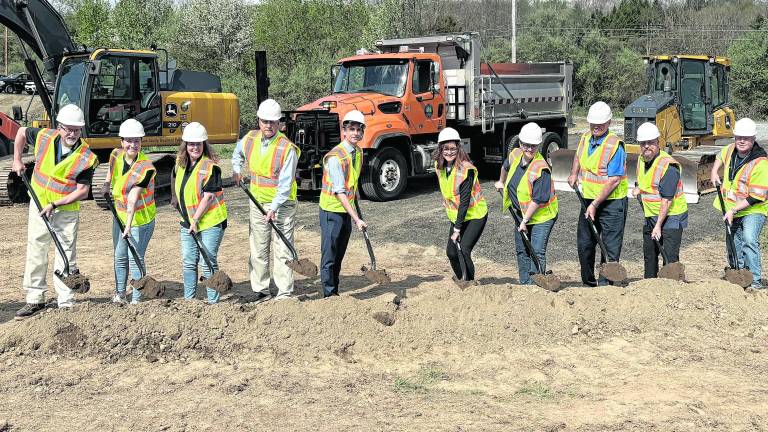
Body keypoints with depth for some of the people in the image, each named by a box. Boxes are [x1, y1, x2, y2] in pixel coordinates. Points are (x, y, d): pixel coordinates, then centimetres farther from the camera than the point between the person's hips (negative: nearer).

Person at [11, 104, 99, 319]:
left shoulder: (86, 158, -17)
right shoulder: (44, 138, -8)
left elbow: (82, 191, -17)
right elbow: (22, 132, 12)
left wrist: (55, 204, -22)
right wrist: (17, 160, 9)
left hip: (67, 211, -3)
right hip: (39, 206, 4)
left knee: (66, 257, 1)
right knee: (35, 253, 9)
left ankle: (67, 304, 8)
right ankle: (35, 300, 20)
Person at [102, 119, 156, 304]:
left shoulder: (145, 167, -23)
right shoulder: (116, 155, -4)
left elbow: (133, 199, -31)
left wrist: (128, 226, -36)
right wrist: (107, 184, 11)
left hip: (140, 219, -6)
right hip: (120, 215, 7)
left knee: (135, 259, -6)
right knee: (120, 257, 14)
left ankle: (136, 299, 4)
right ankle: (119, 294, 28)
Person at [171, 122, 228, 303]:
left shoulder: (210, 166, -17)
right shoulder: (180, 163, 5)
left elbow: (208, 196, -20)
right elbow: (175, 177, 29)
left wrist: (196, 220, -20)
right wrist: (175, 197, 34)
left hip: (210, 221, -7)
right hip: (188, 222, 7)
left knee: (208, 263, -5)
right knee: (189, 262, 13)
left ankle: (213, 301, 2)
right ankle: (188, 299, 23)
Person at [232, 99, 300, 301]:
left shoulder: (287, 149, -18)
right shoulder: (249, 139, -1)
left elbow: (285, 184, -20)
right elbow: (238, 153, 26)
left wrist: (273, 208, -25)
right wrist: (236, 171, 12)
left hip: (282, 204, -6)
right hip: (258, 203, 6)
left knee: (282, 250, -4)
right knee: (258, 251, 10)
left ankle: (285, 294, 0)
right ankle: (261, 292, 19)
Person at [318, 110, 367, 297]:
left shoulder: (359, 152, 4)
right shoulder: (335, 157, -21)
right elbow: (339, 192, -27)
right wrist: (356, 218, -31)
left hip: (347, 210, 8)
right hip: (332, 211, -8)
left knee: (339, 256, 15)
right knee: (329, 256, -3)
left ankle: (335, 292, 23)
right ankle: (329, 294, 3)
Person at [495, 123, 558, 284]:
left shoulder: (541, 168, -27)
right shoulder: (515, 154, -4)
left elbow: (538, 200, -26)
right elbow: (506, 166, 23)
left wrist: (525, 220, -22)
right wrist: (501, 182, 37)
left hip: (542, 216, -8)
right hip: (521, 213, 8)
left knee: (537, 252, -12)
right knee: (522, 251, 13)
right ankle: (525, 284, 24)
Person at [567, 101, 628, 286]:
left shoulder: (615, 145, -16)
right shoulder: (585, 139, 7)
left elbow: (614, 181, -21)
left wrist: (595, 204, -21)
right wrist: (574, 174, 16)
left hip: (611, 203, -8)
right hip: (589, 201, 8)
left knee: (610, 248, -3)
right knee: (584, 244, 14)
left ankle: (606, 284, 2)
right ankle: (588, 283, 28)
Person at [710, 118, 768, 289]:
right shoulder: (731, 150, -5)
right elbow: (721, 156, 24)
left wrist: (733, 210, -25)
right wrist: (714, 172, 8)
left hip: (753, 210, -7)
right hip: (732, 208, 7)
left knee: (749, 239, -27)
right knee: (735, 242, 19)